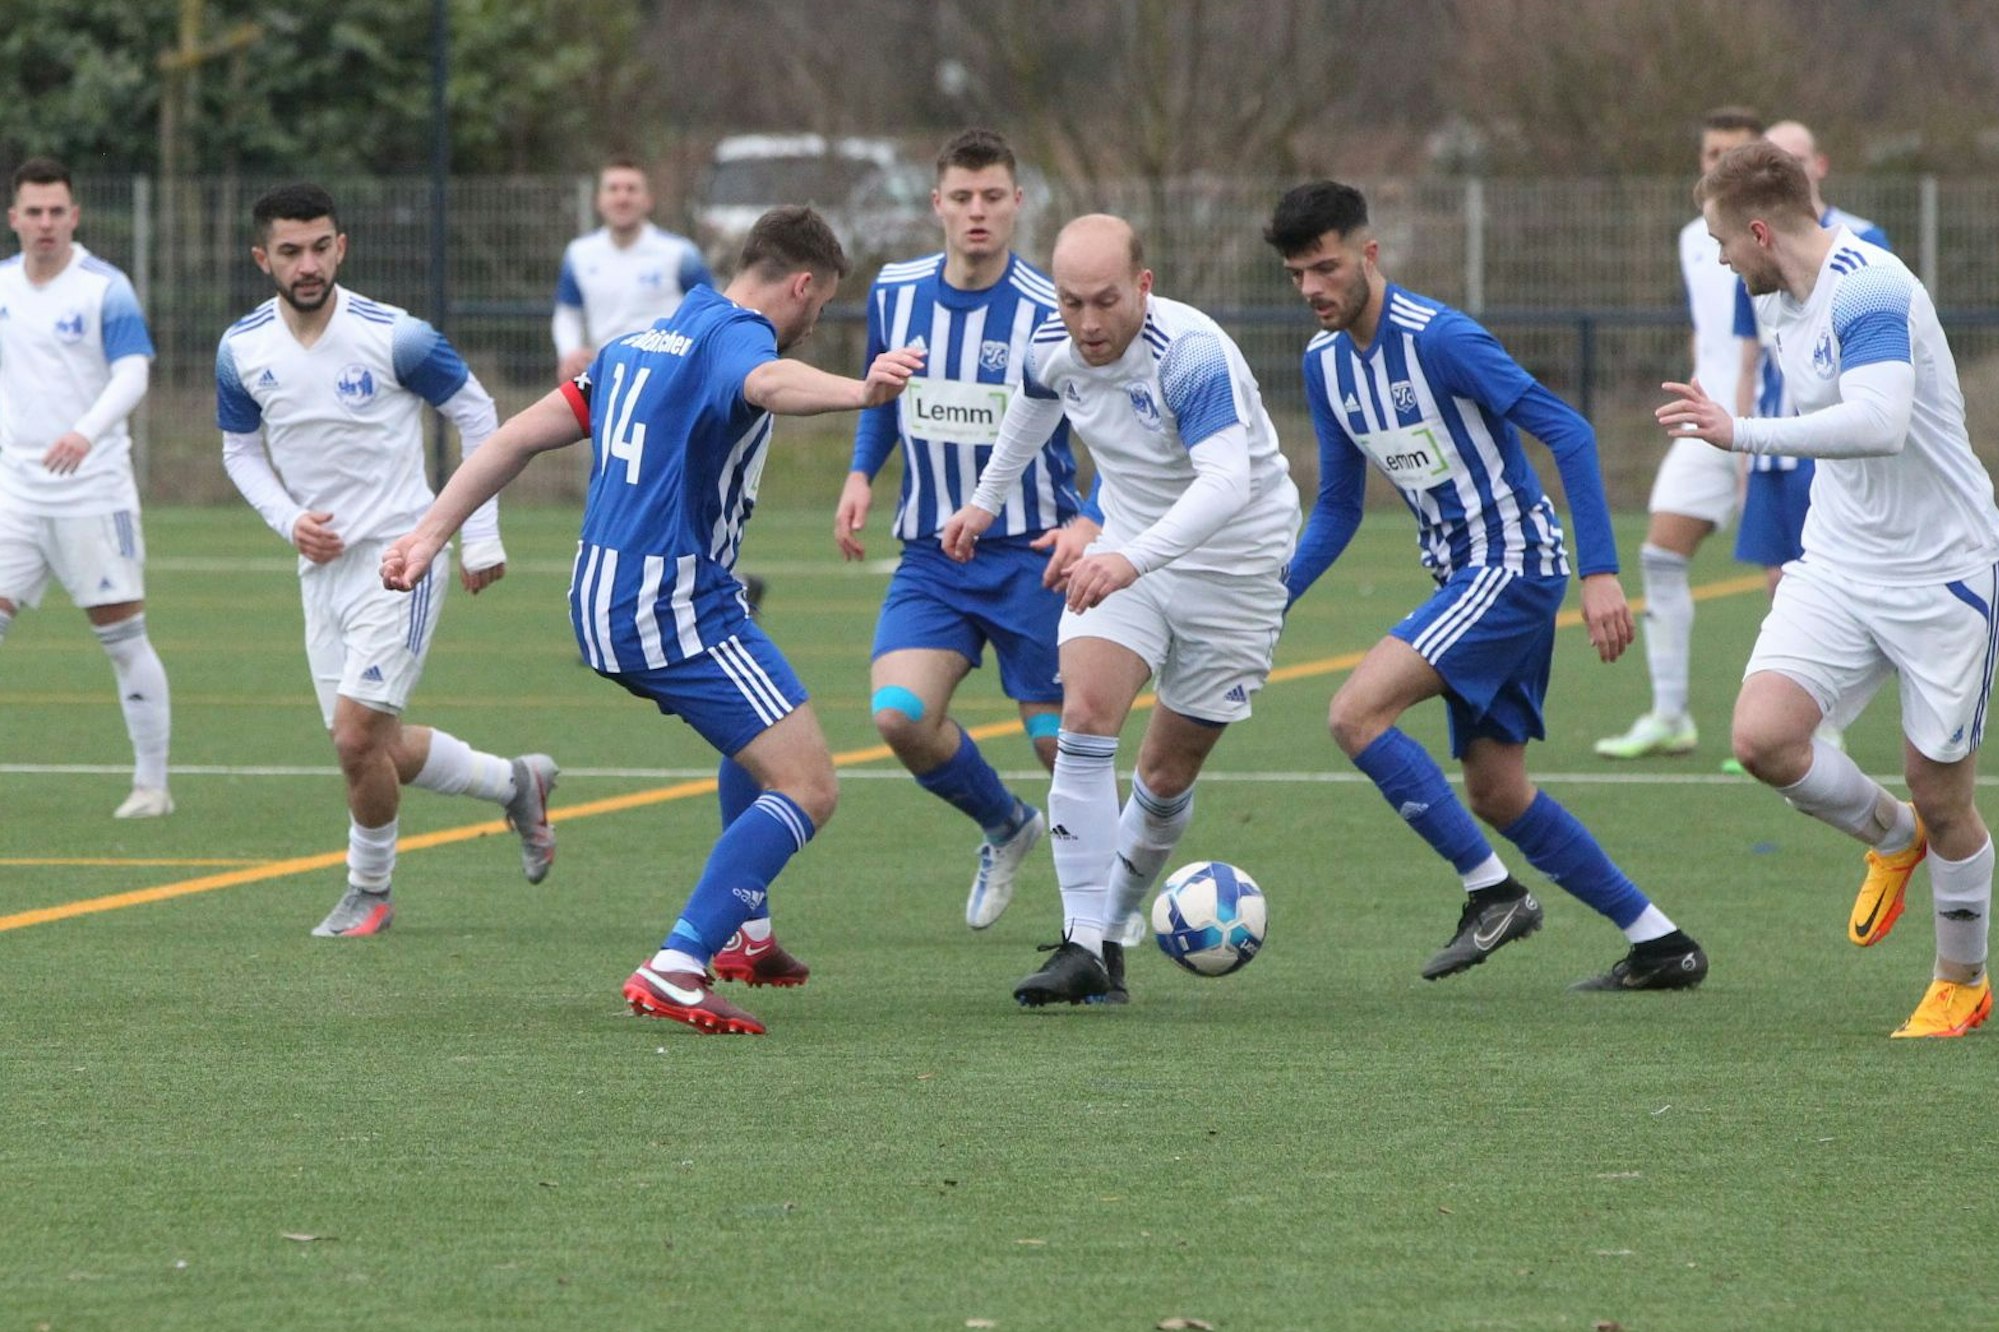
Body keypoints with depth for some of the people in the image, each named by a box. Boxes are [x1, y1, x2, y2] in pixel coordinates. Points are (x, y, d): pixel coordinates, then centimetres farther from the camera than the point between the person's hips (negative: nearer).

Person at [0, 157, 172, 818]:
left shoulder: (106, 288, -8)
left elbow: (132, 374, -19)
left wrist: (87, 432, -35)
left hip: (93, 490, -5)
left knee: (122, 634, -1)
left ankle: (152, 784, 7)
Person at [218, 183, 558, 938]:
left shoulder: (394, 337, -15)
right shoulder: (243, 350, -2)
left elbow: (476, 414, -2)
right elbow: (240, 449, 13)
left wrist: (481, 535, -1)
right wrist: (288, 519, -6)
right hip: (322, 565, 6)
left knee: (356, 737, -14)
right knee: (378, 750, 9)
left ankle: (369, 891, 10)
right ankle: (517, 784, 34)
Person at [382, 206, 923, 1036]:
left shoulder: (640, 344, 18)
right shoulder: (739, 336, -9)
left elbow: (518, 437, 15)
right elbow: (768, 383, -36)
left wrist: (432, 533, 15)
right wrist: (859, 392, -56)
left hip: (602, 605, 9)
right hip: (679, 608, -9)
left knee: (763, 734, 33)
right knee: (807, 790, -10)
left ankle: (743, 932, 35)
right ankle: (676, 972, -23)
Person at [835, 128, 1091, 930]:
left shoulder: (1049, 314, -13)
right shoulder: (894, 294, 1)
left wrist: (1089, 522, -25)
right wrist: (860, 474, 3)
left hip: (1032, 556, -3)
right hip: (931, 557, 4)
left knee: (1059, 740, -1)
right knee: (900, 716, -16)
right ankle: (1005, 828, 14)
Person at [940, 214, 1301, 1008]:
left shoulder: (1192, 356, -31)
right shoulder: (1051, 349, -10)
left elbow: (1227, 478, -44)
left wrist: (1133, 560, -57)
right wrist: (987, 501, 30)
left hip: (1234, 567, -4)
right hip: (1126, 555, 4)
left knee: (1169, 773, 3)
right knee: (1085, 713, -18)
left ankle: (1114, 932, 24)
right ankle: (1083, 945, -19)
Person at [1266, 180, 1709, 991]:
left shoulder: (1438, 339, -19)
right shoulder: (1325, 364, 7)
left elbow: (1567, 432, -20)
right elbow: (1337, 509, 17)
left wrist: (1600, 572, -25)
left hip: (1514, 563, -9)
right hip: (1465, 575, 9)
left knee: (1356, 714, -19)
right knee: (1496, 794, 10)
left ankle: (1492, 892, -11)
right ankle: (1659, 945, 18)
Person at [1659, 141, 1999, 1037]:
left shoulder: (1868, 289, -21)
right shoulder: (1780, 303, 8)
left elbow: (1880, 423, -36)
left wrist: (1741, 434, -35)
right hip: (1836, 567, 7)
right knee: (1763, 736, -15)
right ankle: (1889, 838, 15)